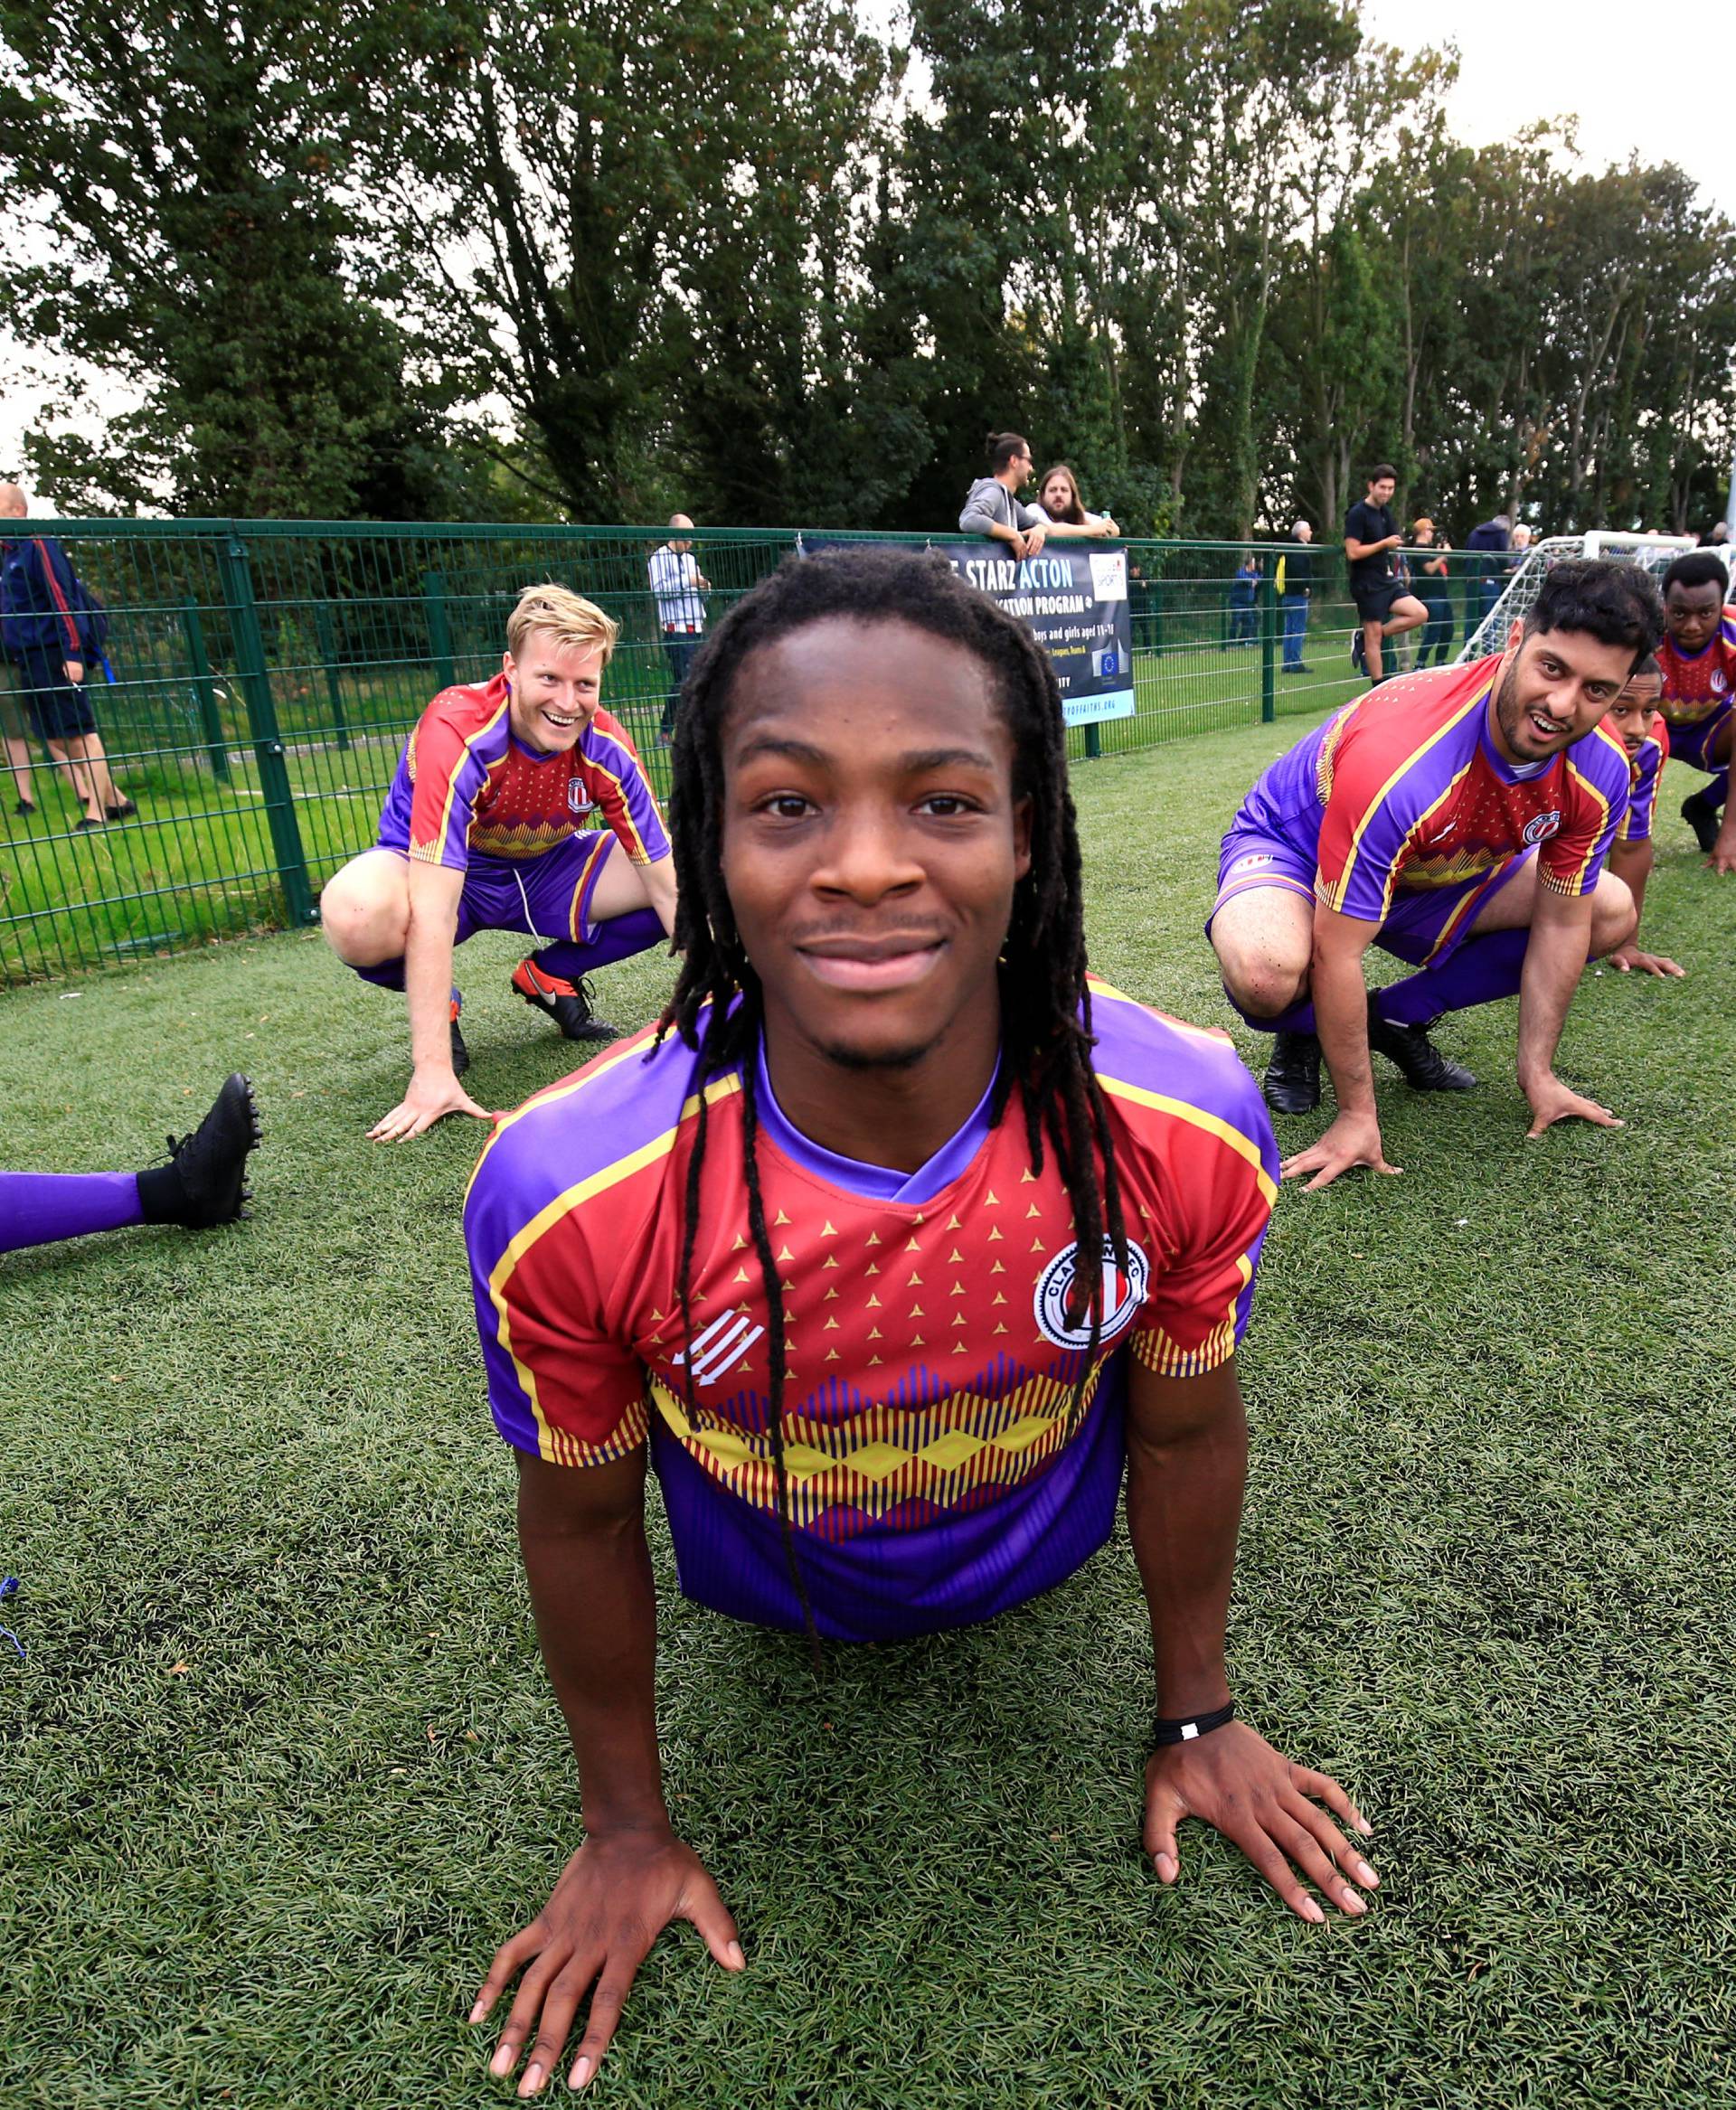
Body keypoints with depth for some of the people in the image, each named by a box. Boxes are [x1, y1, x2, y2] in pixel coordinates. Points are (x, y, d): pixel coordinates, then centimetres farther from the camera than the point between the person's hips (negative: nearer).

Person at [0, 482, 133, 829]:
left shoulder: (38, 546, -8)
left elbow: (63, 599, -15)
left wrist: (73, 653, -21)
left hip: (54, 656, -9)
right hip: (30, 659, 9)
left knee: (78, 732, -8)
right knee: (54, 737, 9)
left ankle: (97, 812, -7)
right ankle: (115, 799, 14)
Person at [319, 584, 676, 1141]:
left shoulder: (606, 748, -20)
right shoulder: (455, 735, -33)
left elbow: (669, 885, -14)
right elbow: (433, 912, -39)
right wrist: (433, 1073, -43)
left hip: (543, 870, 4)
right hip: (436, 872, -4)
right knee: (357, 914, -39)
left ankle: (550, 975, 8)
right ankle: (438, 1006, -3)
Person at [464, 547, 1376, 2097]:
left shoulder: (1188, 1128, -35)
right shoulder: (569, 1196, -38)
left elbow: (1186, 1430, -14)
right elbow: (581, 1517, -18)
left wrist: (1196, 1720, 2)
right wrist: (629, 1827, -1)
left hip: (1041, 1559, 1)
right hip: (766, 1596, 0)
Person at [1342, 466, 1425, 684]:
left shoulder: (1385, 511, 12)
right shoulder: (1358, 513, -11)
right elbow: (1353, 552, -19)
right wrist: (1384, 543, -15)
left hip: (1386, 581, 8)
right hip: (1367, 584, -8)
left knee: (1420, 614, -2)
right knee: (1374, 637, -3)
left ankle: (1363, 639, 3)